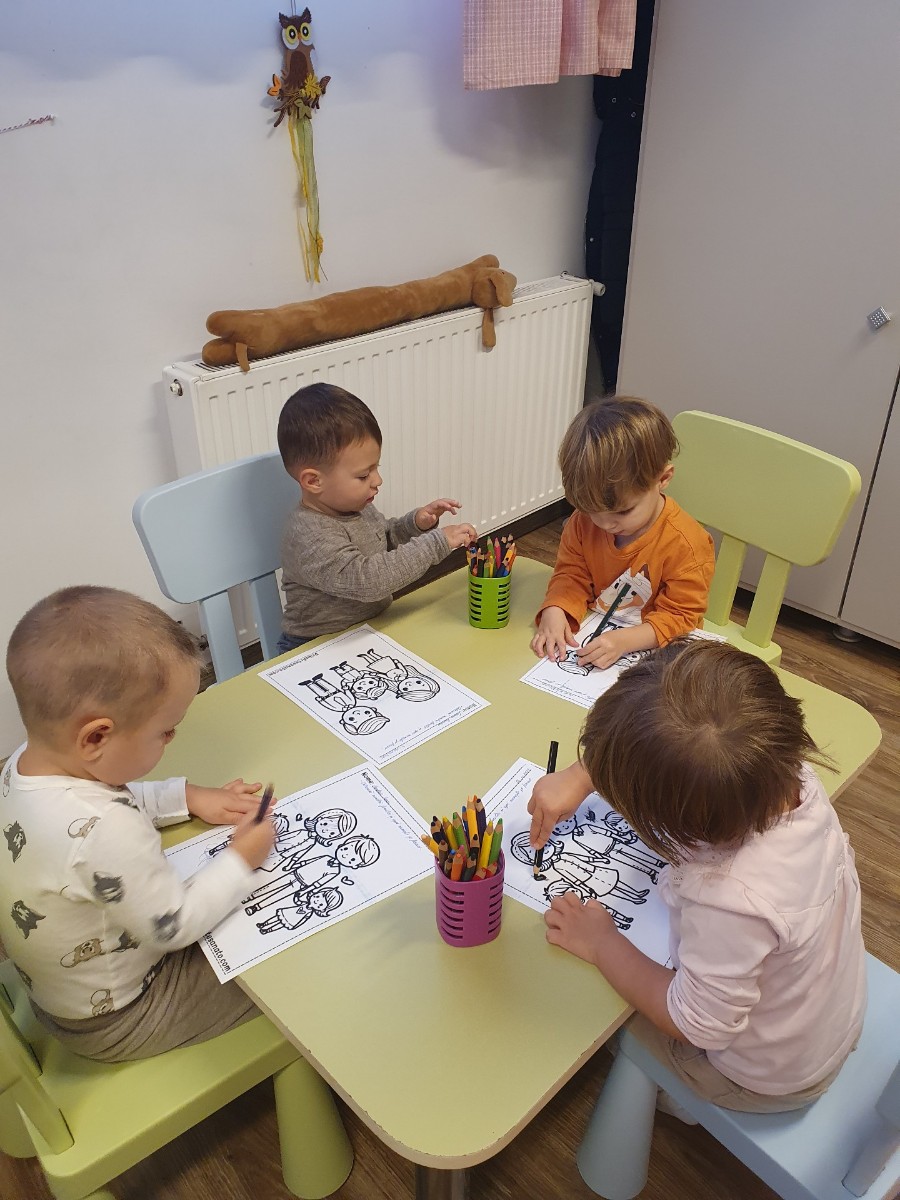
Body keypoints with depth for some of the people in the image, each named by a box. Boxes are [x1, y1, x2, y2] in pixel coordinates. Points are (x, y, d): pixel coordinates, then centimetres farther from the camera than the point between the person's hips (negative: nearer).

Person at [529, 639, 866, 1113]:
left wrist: (602, 943, -18)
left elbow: (695, 1023, -27)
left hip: (766, 1081, -6)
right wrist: (580, 777, -10)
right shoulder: (788, 771, -27)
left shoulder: (733, 900, -46)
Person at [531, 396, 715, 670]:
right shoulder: (583, 522, -4)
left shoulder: (686, 544, -18)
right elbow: (571, 575, 5)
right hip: (590, 637, 4)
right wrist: (554, 612, -17)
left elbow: (679, 617, -15)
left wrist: (624, 640, -30)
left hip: (653, 650, -4)